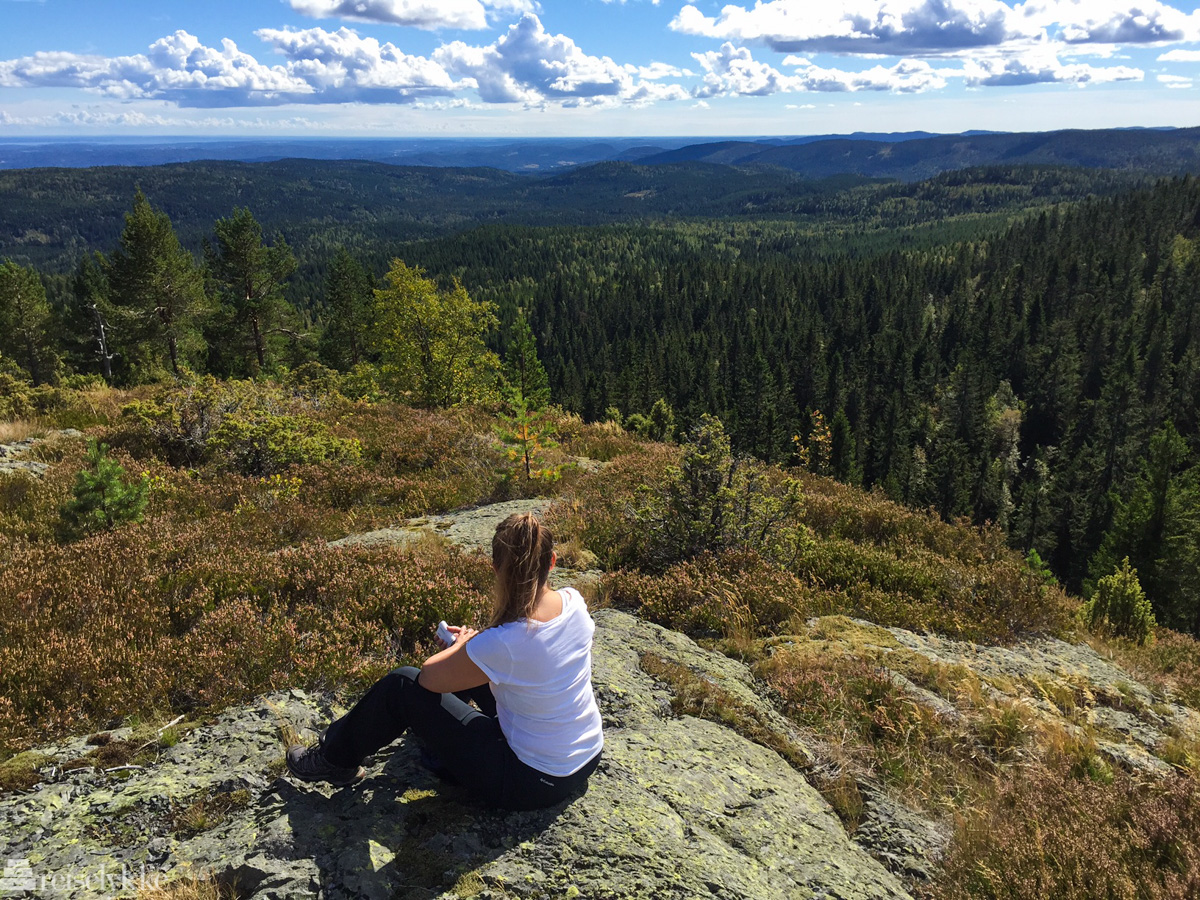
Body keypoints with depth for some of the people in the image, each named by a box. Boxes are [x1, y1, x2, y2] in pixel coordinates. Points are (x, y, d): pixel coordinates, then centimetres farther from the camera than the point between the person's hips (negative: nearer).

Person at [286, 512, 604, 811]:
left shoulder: (502, 644, -32)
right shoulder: (574, 601, -12)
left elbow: (429, 676, -14)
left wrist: (461, 645, 5)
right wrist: (475, 641, 8)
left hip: (532, 781, -7)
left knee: (402, 685, 0)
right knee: (476, 665, 23)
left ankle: (336, 761, 26)